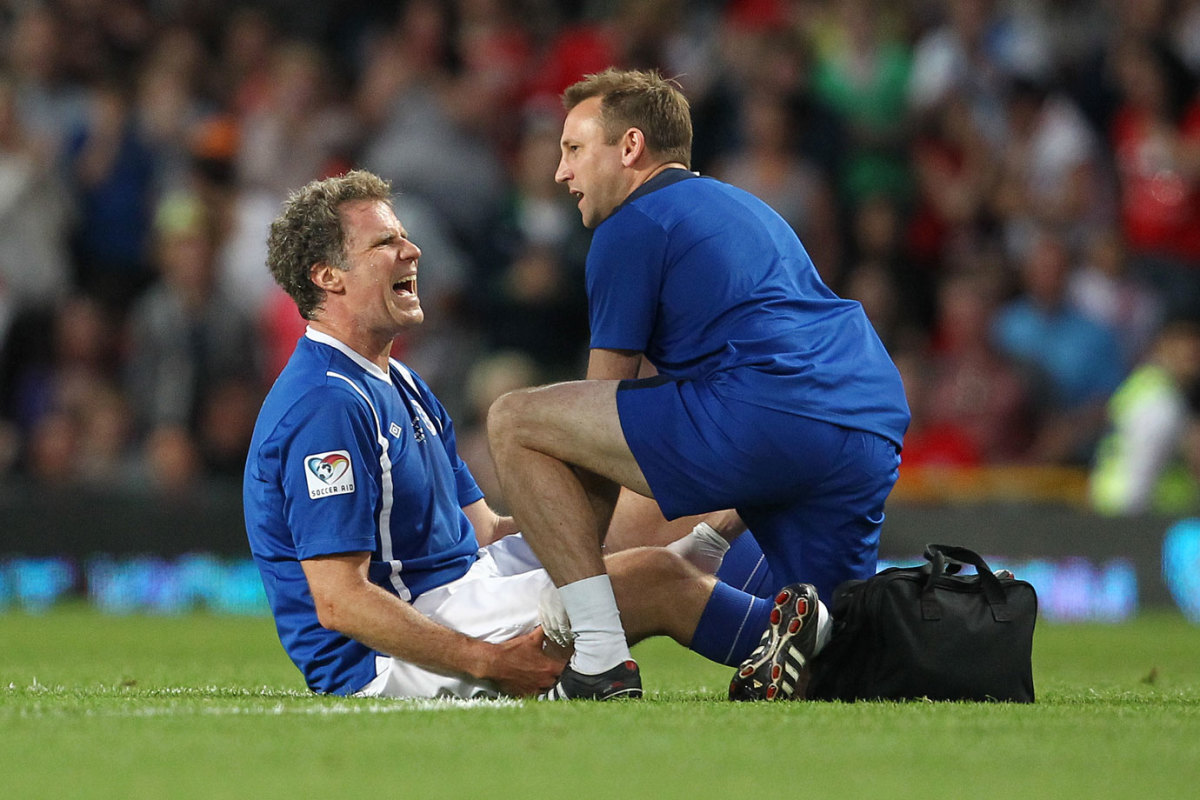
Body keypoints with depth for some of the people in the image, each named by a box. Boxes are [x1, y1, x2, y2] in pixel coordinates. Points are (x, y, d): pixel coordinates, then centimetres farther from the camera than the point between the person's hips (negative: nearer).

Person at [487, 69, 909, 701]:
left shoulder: (632, 226, 9)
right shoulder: (744, 207, 35)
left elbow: (605, 403, 10)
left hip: (766, 413, -8)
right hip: (877, 441, 8)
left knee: (513, 422, 1)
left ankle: (601, 661, -8)